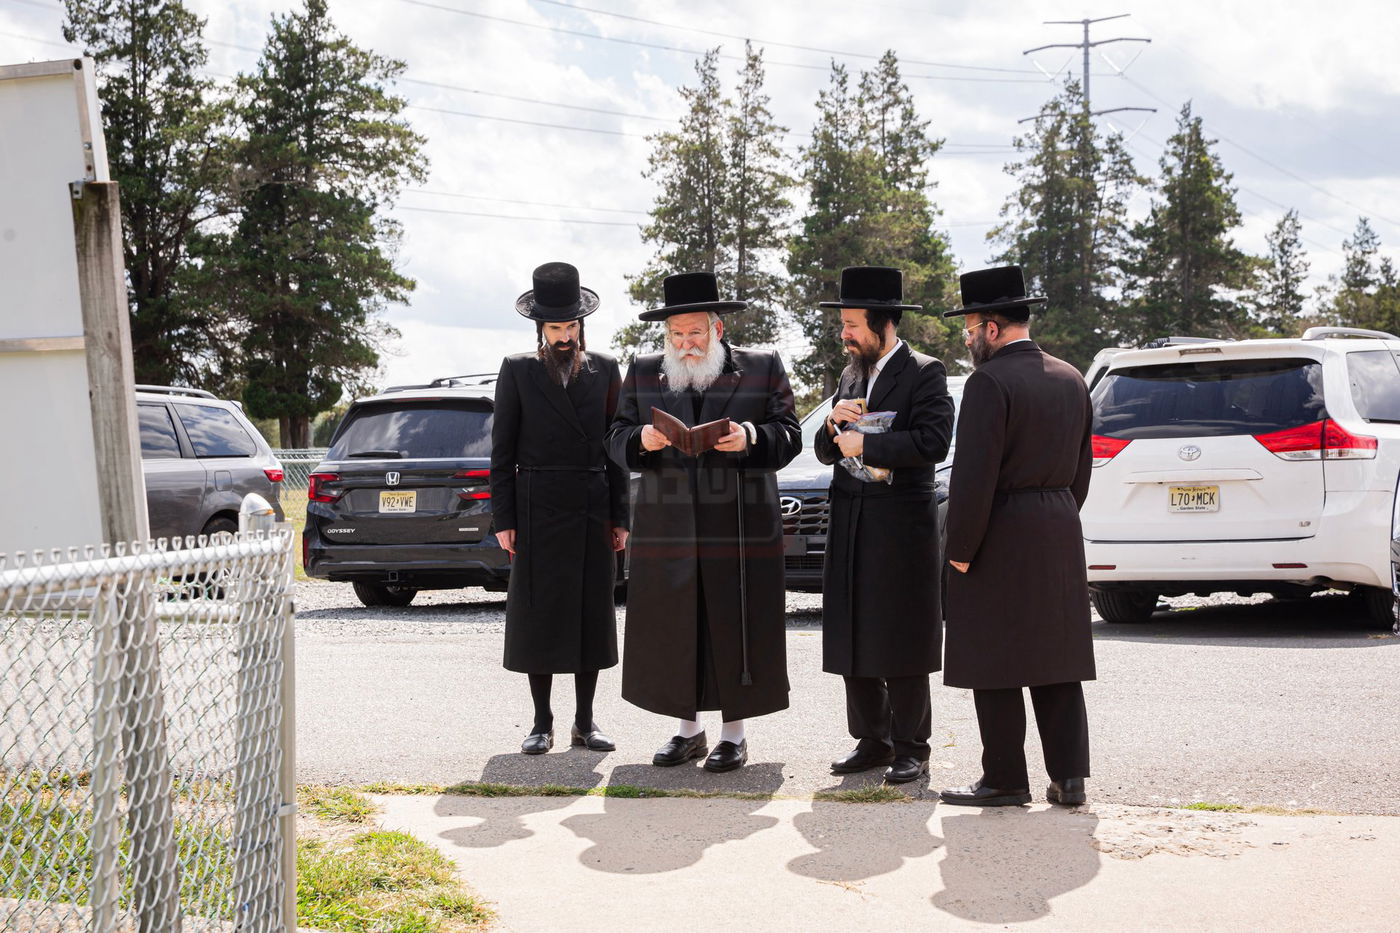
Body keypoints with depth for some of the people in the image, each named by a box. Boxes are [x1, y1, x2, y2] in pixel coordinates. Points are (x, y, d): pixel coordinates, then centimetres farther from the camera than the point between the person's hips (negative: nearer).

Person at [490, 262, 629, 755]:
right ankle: (542, 723, 9)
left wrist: (620, 516, 4)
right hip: (538, 509, -2)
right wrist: (503, 518, -4)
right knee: (538, 613, 1)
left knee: (592, 612, 4)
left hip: (593, 510, 2)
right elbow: (502, 450, 3)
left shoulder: (605, 369, 9)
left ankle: (584, 720, 13)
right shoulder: (517, 370, 4)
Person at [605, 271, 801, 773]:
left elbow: (789, 435, 1)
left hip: (741, 531, -2)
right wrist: (641, 440, -13)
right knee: (671, 632, 7)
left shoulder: (763, 368, 4)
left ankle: (734, 733, 14)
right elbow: (616, 439, 9)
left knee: (735, 632, 2)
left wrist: (751, 437, -18)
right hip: (667, 532, 3)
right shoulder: (643, 373, 11)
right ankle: (688, 730, 22)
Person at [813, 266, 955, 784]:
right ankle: (872, 741, 17)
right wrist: (834, 425, -4)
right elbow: (826, 451, 17)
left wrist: (864, 444, -16)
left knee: (902, 646, -2)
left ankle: (910, 747, 6)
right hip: (851, 528, 7)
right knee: (855, 644, 8)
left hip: (901, 528, -7)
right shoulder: (851, 376, 16)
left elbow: (932, 443, -19)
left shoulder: (924, 373, -5)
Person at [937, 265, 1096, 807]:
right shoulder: (1071, 380, 11)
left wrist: (961, 551, -11)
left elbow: (974, 475, -18)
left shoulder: (990, 382, -14)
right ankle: (1068, 777, 10)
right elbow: (1080, 468, 16)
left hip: (1001, 539, -8)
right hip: (1061, 537, 8)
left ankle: (1005, 780, 3)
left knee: (995, 668, 0)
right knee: (1056, 661, 10)